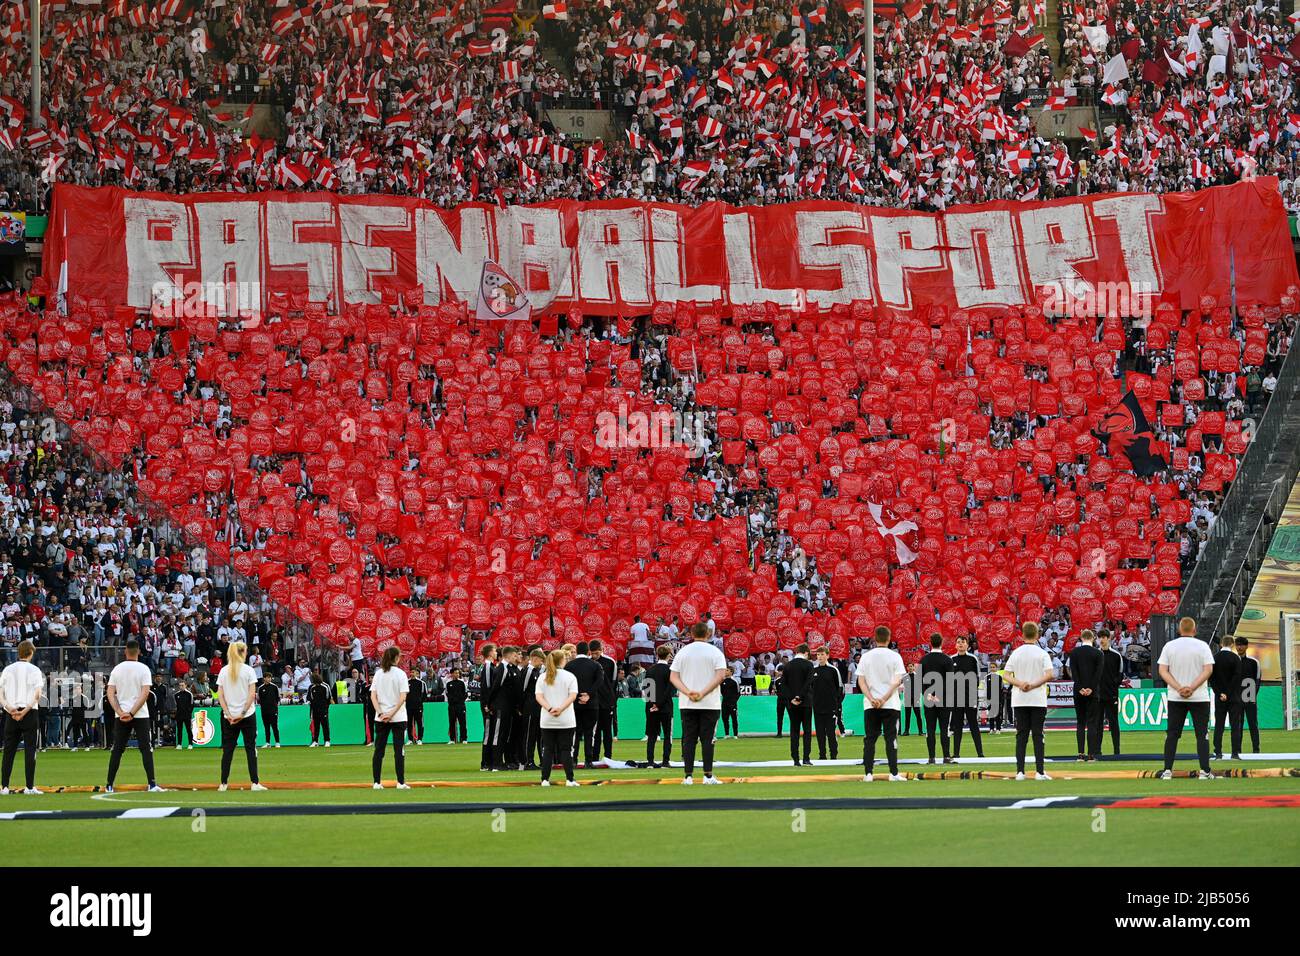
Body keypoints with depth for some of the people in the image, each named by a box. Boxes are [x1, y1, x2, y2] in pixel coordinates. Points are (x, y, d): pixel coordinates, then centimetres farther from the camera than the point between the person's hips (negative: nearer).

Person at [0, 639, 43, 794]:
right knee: (30, 749, 0)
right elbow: (37, 694, -10)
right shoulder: (34, 670, 0)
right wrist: (25, 711, -13)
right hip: (29, 712, -3)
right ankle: (30, 787, -4)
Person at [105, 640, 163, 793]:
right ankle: (152, 784, -8)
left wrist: (120, 713, -9)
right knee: (146, 749, -1)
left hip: (120, 716, 3)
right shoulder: (143, 669, -5)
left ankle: (109, 786, 5)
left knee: (117, 750, 7)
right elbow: (145, 694, -14)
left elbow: (110, 693, -2)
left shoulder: (117, 669, 4)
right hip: (141, 716, -3)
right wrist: (132, 713, -14)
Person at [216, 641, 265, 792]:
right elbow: (252, 694, -12)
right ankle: (254, 783, -1)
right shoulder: (248, 670, -6)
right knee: (250, 748, 2)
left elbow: (220, 695, -1)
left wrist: (228, 714, -2)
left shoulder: (224, 671, 3)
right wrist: (243, 713, -8)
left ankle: (223, 784, 6)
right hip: (247, 716, -3)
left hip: (229, 716, 3)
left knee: (228, 749, 7)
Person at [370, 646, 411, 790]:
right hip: (398, 718, -3)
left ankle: (377, 783, 4)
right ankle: (401, 782, -2)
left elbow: (373, 696, -1)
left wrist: (380, 713, -9)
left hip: (381, 718, 3)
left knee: (379, 750, 6)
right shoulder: (400, 674, -6)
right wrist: (391, 714, -13)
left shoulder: (378, 673, 5)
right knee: (398, 750, 0)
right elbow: (402, 697, -14)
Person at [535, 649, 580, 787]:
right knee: (566, 749, 1)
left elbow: (538, 696, -5)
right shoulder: (569, 676, -1)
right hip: (566, 720, -2)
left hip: (547, 721, 2)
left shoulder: (542, 677, 6)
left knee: (548, 750, 6)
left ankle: (545, 779, 1)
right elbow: (573, 696, -12)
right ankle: (569, 779, -3)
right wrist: (560, 709, -18)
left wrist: (550, 709, -14)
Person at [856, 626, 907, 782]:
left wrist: (872, 699, -9)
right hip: (891, 705, -2)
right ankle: (894, 774, -5)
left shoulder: (865, 656, 5)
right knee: (891, 738, 0)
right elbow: (897, 681, -10)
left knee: (869, 739, 5)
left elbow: (861, 681, -1)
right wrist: (884, 699, -12)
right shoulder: (894, 656, -1)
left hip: (870, 706, 2)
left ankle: (868, 773, -1)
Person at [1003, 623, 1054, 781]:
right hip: (1038, 700, -2)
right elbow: (1049, 675, -16)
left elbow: (1005, 675, -4)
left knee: (1021, 735, 5)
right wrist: (1033, 685, -14)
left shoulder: (1015, 653, 4)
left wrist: (1020, 684, -14)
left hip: (1019, 701, 2)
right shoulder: (1042, 654, -3)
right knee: (1037, 735, 1)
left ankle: (1020, 771, -1)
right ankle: (1039, 771, -4)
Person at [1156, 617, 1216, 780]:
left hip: (1174, 698, 2)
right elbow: (1208, 669, -11)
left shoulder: (1169, 646, 3)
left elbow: (1163, 671, -4)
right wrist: (1192, 688, -15)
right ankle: (1205, 771, -6)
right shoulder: (1202, 646, -2)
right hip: (1199, 698, -2)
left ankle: (1167, 770, 0)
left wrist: (1179, 688, -12)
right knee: (1202, 734, 1)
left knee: (1172, 734, 6)